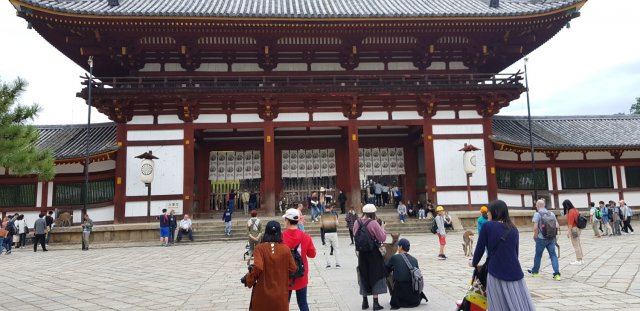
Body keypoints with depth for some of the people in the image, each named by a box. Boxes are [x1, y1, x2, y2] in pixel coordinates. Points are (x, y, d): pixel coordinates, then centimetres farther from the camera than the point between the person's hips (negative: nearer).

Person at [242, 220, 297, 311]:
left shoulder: (260, 248, -11)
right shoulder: (285, 249, -7)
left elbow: (257, 267, -22)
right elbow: (293, 269, -1)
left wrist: (248, 279, -6)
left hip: (263, 294, -1)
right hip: (280, 294, 1)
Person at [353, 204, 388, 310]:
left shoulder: (357, 223, -2)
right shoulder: (373, 223, -18)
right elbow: (382, 238, -14)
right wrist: (382, 228, -1)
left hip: (362, 253, 5)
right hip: (374, 253, -5)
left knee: (364, 276, 16)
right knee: (375, 276, 7)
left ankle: (365, 302, 24)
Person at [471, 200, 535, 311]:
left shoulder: (487, 226, -4)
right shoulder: (513, 229, 8)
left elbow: (480, 248, 0)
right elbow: (516, 252, 17)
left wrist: (474, 263, 17)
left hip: (496, 273, -3)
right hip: (514, 273, 3)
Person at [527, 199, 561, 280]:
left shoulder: (537, 214, -10)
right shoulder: (551, 214, 6)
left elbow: (535, 227, -17)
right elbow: (557, 226, 4)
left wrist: (535, 237, -3)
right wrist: (552, 232, 15)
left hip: (541, 239, -4)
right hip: (552, 238, 4)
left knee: (538, 255, 11)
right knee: (553, 255, 7)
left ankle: (535, 271, 27)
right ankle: (557, 274, 0)